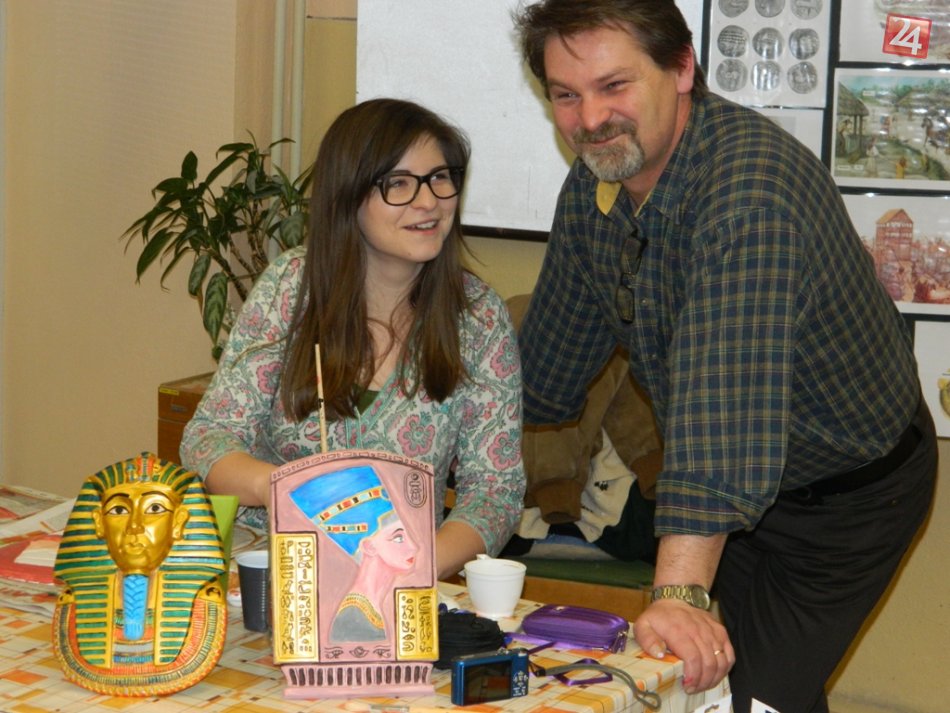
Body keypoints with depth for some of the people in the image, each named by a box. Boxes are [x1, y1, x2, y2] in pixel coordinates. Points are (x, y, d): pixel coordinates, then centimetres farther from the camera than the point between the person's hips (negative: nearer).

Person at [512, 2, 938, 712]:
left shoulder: (752, 181, -34)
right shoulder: (593, 186, -8)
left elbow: (725, 392, -45)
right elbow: (547, 372, 7)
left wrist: (680, 594, -52)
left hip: (848, 489, -7)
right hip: (728, 491, 7)